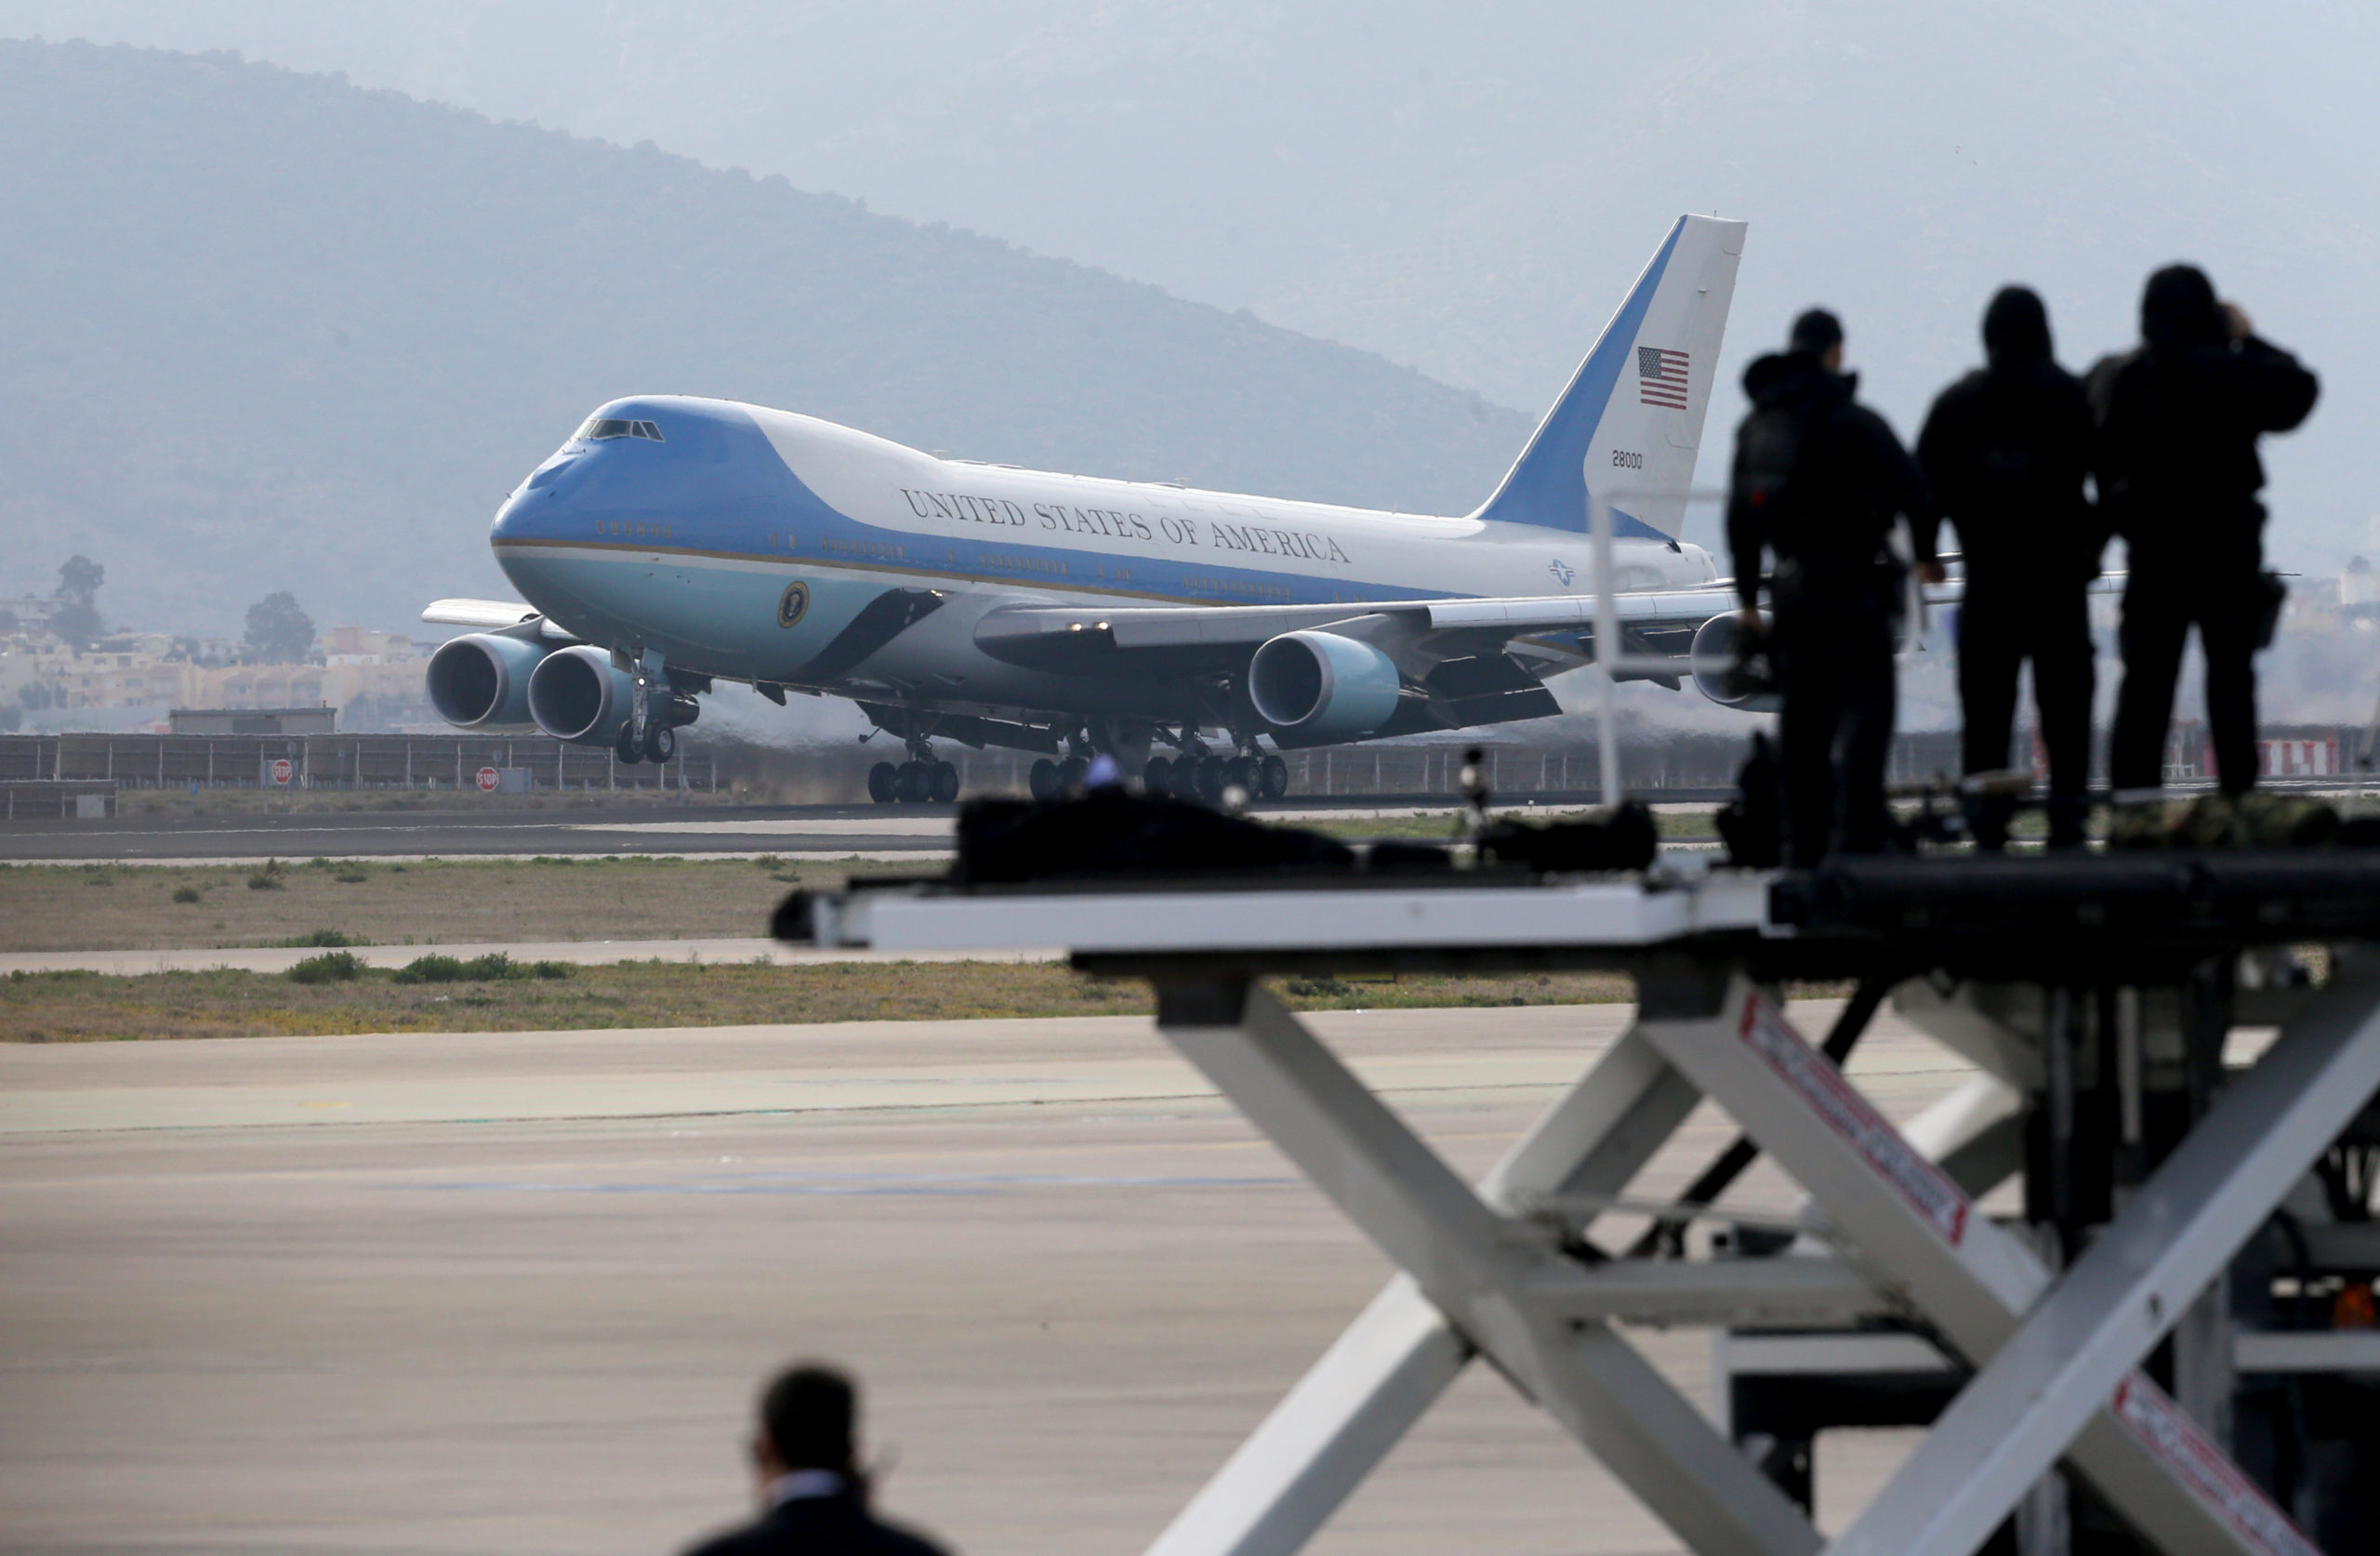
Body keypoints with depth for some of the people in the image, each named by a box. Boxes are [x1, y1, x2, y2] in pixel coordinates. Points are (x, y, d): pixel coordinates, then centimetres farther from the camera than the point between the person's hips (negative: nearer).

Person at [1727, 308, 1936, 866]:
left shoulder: (1756, 426, 10)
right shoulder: (1849, 420, -12)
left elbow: (1741, 515, 15)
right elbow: (1910, 489, -14)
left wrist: (1748, 595, 23)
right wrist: (1925, 554, 4)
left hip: (1793, 584, 6)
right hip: (1852, 584, -6)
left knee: (1803, 719, 14)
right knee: (1863, 710, -6)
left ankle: (1803, 846, 16)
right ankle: (1855, 839, -16)